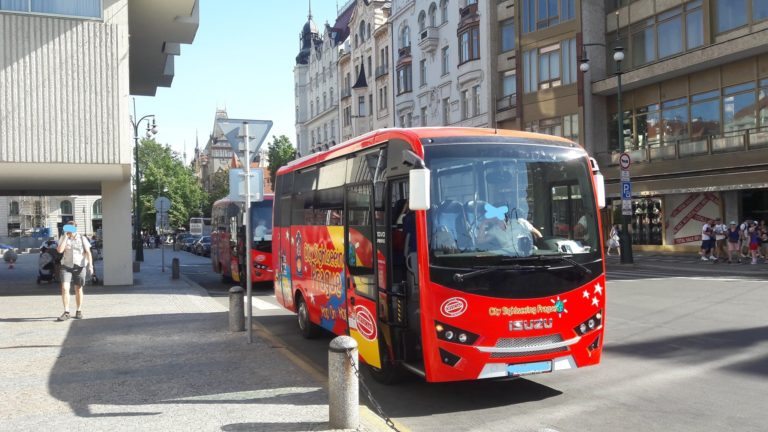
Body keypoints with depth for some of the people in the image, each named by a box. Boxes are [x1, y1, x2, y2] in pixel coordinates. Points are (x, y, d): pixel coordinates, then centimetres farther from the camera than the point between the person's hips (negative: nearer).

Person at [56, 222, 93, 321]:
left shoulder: (82, 239, 2)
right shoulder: (63, 238, 3)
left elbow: (88, 252, -2)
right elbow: (60, 250, -13)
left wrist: (90, 265, -14)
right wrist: (65, 236, -12)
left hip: (79, 267, 0)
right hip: (66, 266, 0)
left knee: (78, 289, 9)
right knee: (64, 288, -14)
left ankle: (79, 311, 23)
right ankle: (66, 312, -11)